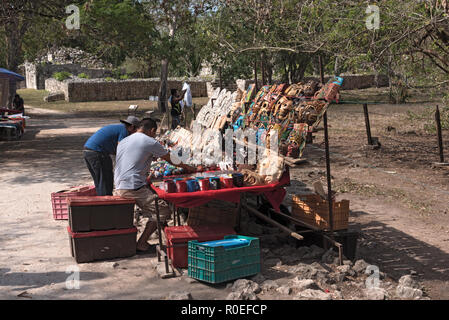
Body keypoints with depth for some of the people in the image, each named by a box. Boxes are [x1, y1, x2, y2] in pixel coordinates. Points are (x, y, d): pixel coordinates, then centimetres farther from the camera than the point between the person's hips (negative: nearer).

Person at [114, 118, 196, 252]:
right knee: (163, 210, -2)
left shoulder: (123, 142, 19)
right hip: (134, 188, -9)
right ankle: (142, 244, -2)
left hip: (119, 188, 9)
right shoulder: (150, 142, -3)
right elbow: (170, 159, 8)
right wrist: (186, 167, 26)